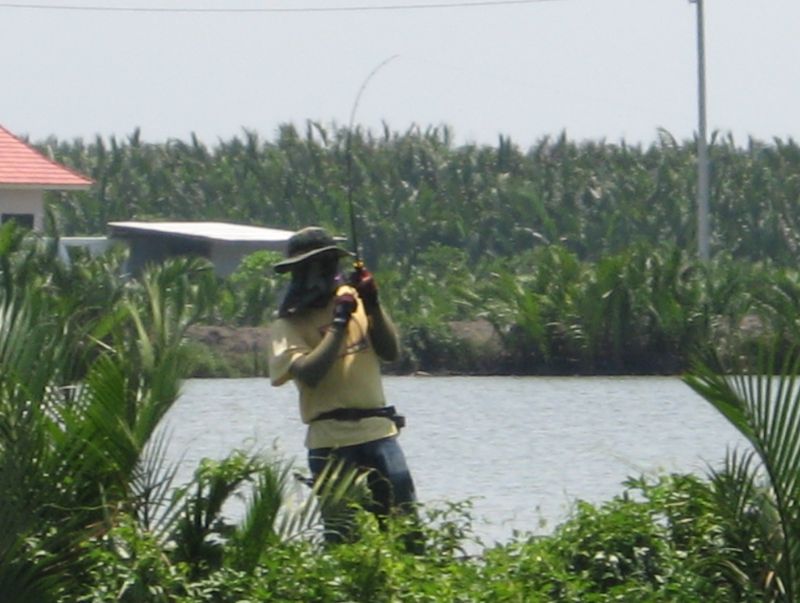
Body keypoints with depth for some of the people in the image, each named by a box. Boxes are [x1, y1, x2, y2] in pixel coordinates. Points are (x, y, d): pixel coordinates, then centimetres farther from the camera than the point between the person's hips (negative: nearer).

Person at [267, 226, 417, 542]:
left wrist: (373, 306, -5)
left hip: (379, 432, 4)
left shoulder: (353, 299, 12)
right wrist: (339, 323, -15)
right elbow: (308, 373, -18)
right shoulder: (288, 324, -2)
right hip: (331, 441, -4)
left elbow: (391, 352, 7)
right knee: (343, 535, -4)